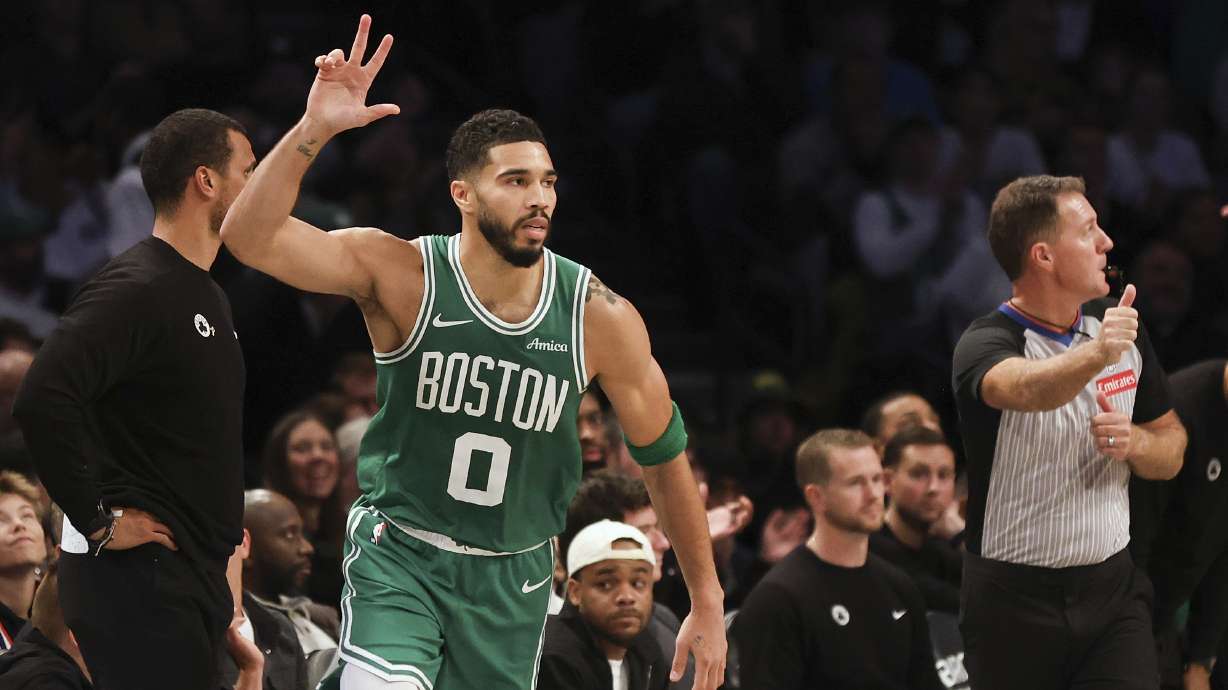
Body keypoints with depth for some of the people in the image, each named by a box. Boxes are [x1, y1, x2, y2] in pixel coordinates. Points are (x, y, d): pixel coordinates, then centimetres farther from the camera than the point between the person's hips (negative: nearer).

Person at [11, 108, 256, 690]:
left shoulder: (207, 296, 18)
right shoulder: (136, 288, -15)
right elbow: (43, 401, -27)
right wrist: (99, 521, -20)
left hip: (193, 577, 10)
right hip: (136, 578, -10)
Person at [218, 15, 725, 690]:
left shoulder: (601, 319, -8)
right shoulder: (402, 276, -12)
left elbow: (665, 458, 5)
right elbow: (249, 236, -23)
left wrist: (707, 604, 8)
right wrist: (314, 130, -37)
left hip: (512, 580, 3)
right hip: (398, 557, -3)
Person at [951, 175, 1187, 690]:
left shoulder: (1121, 328, 6)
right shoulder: (985, 344, -13)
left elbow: (1170, 448, 16)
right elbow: (1029, 388, -38)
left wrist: (1134, 443, -7)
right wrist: (1096, 354, -57)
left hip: (1112, 587, 4)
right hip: (1014, 601, -4)